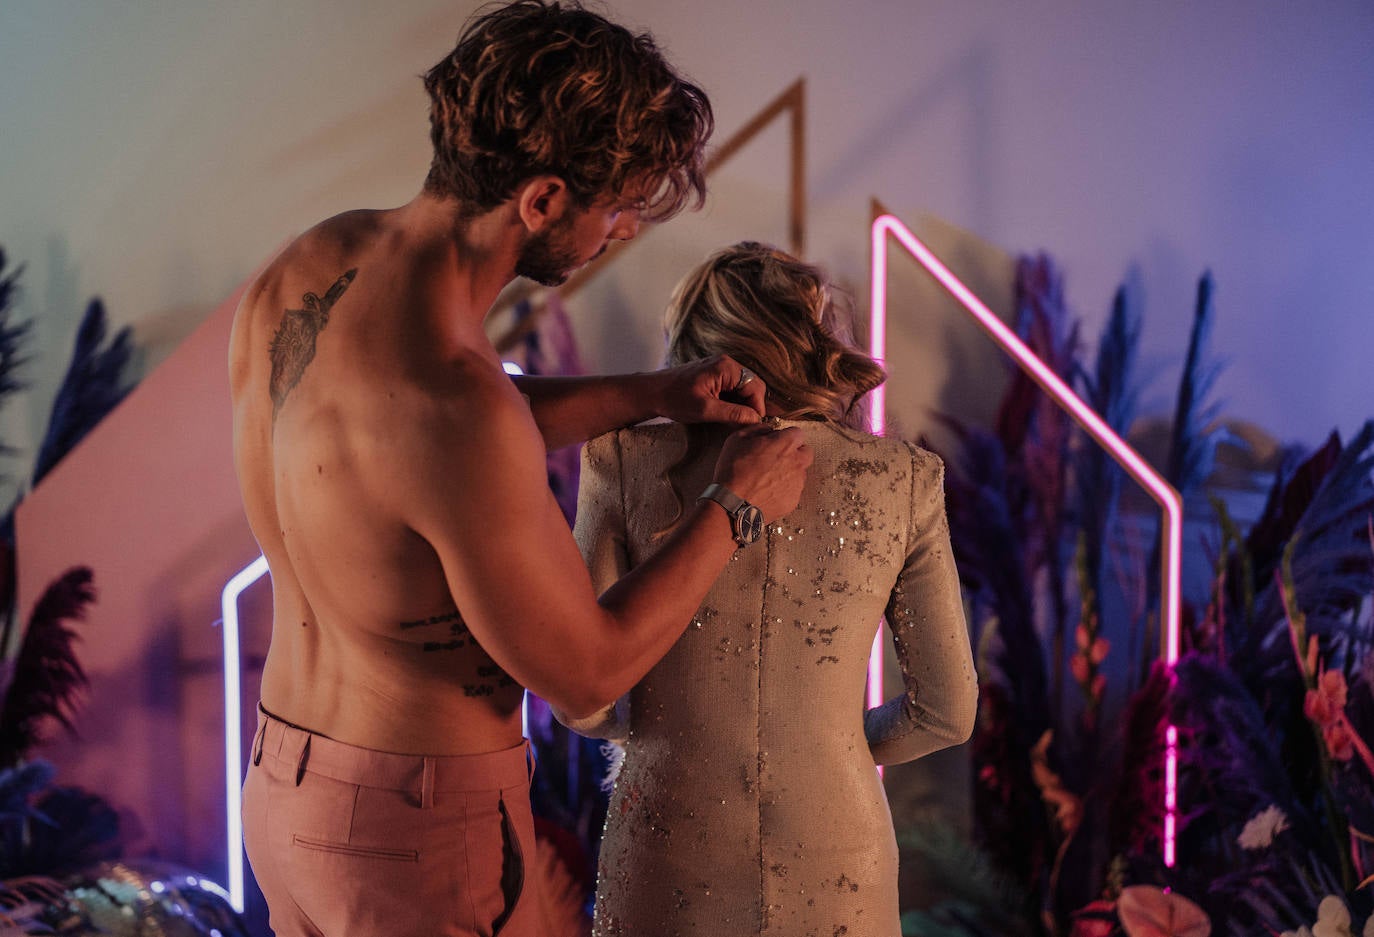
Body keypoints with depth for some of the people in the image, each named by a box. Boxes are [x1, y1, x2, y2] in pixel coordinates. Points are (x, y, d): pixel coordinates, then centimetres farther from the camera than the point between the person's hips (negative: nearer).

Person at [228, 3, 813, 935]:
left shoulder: (301, 268, -7)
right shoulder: (454, 406, -35)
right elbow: (585, 674, -22)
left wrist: (651, 392, 5)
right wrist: (734, 511, -8)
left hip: (292, 790, 8)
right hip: (422, 838, -8)